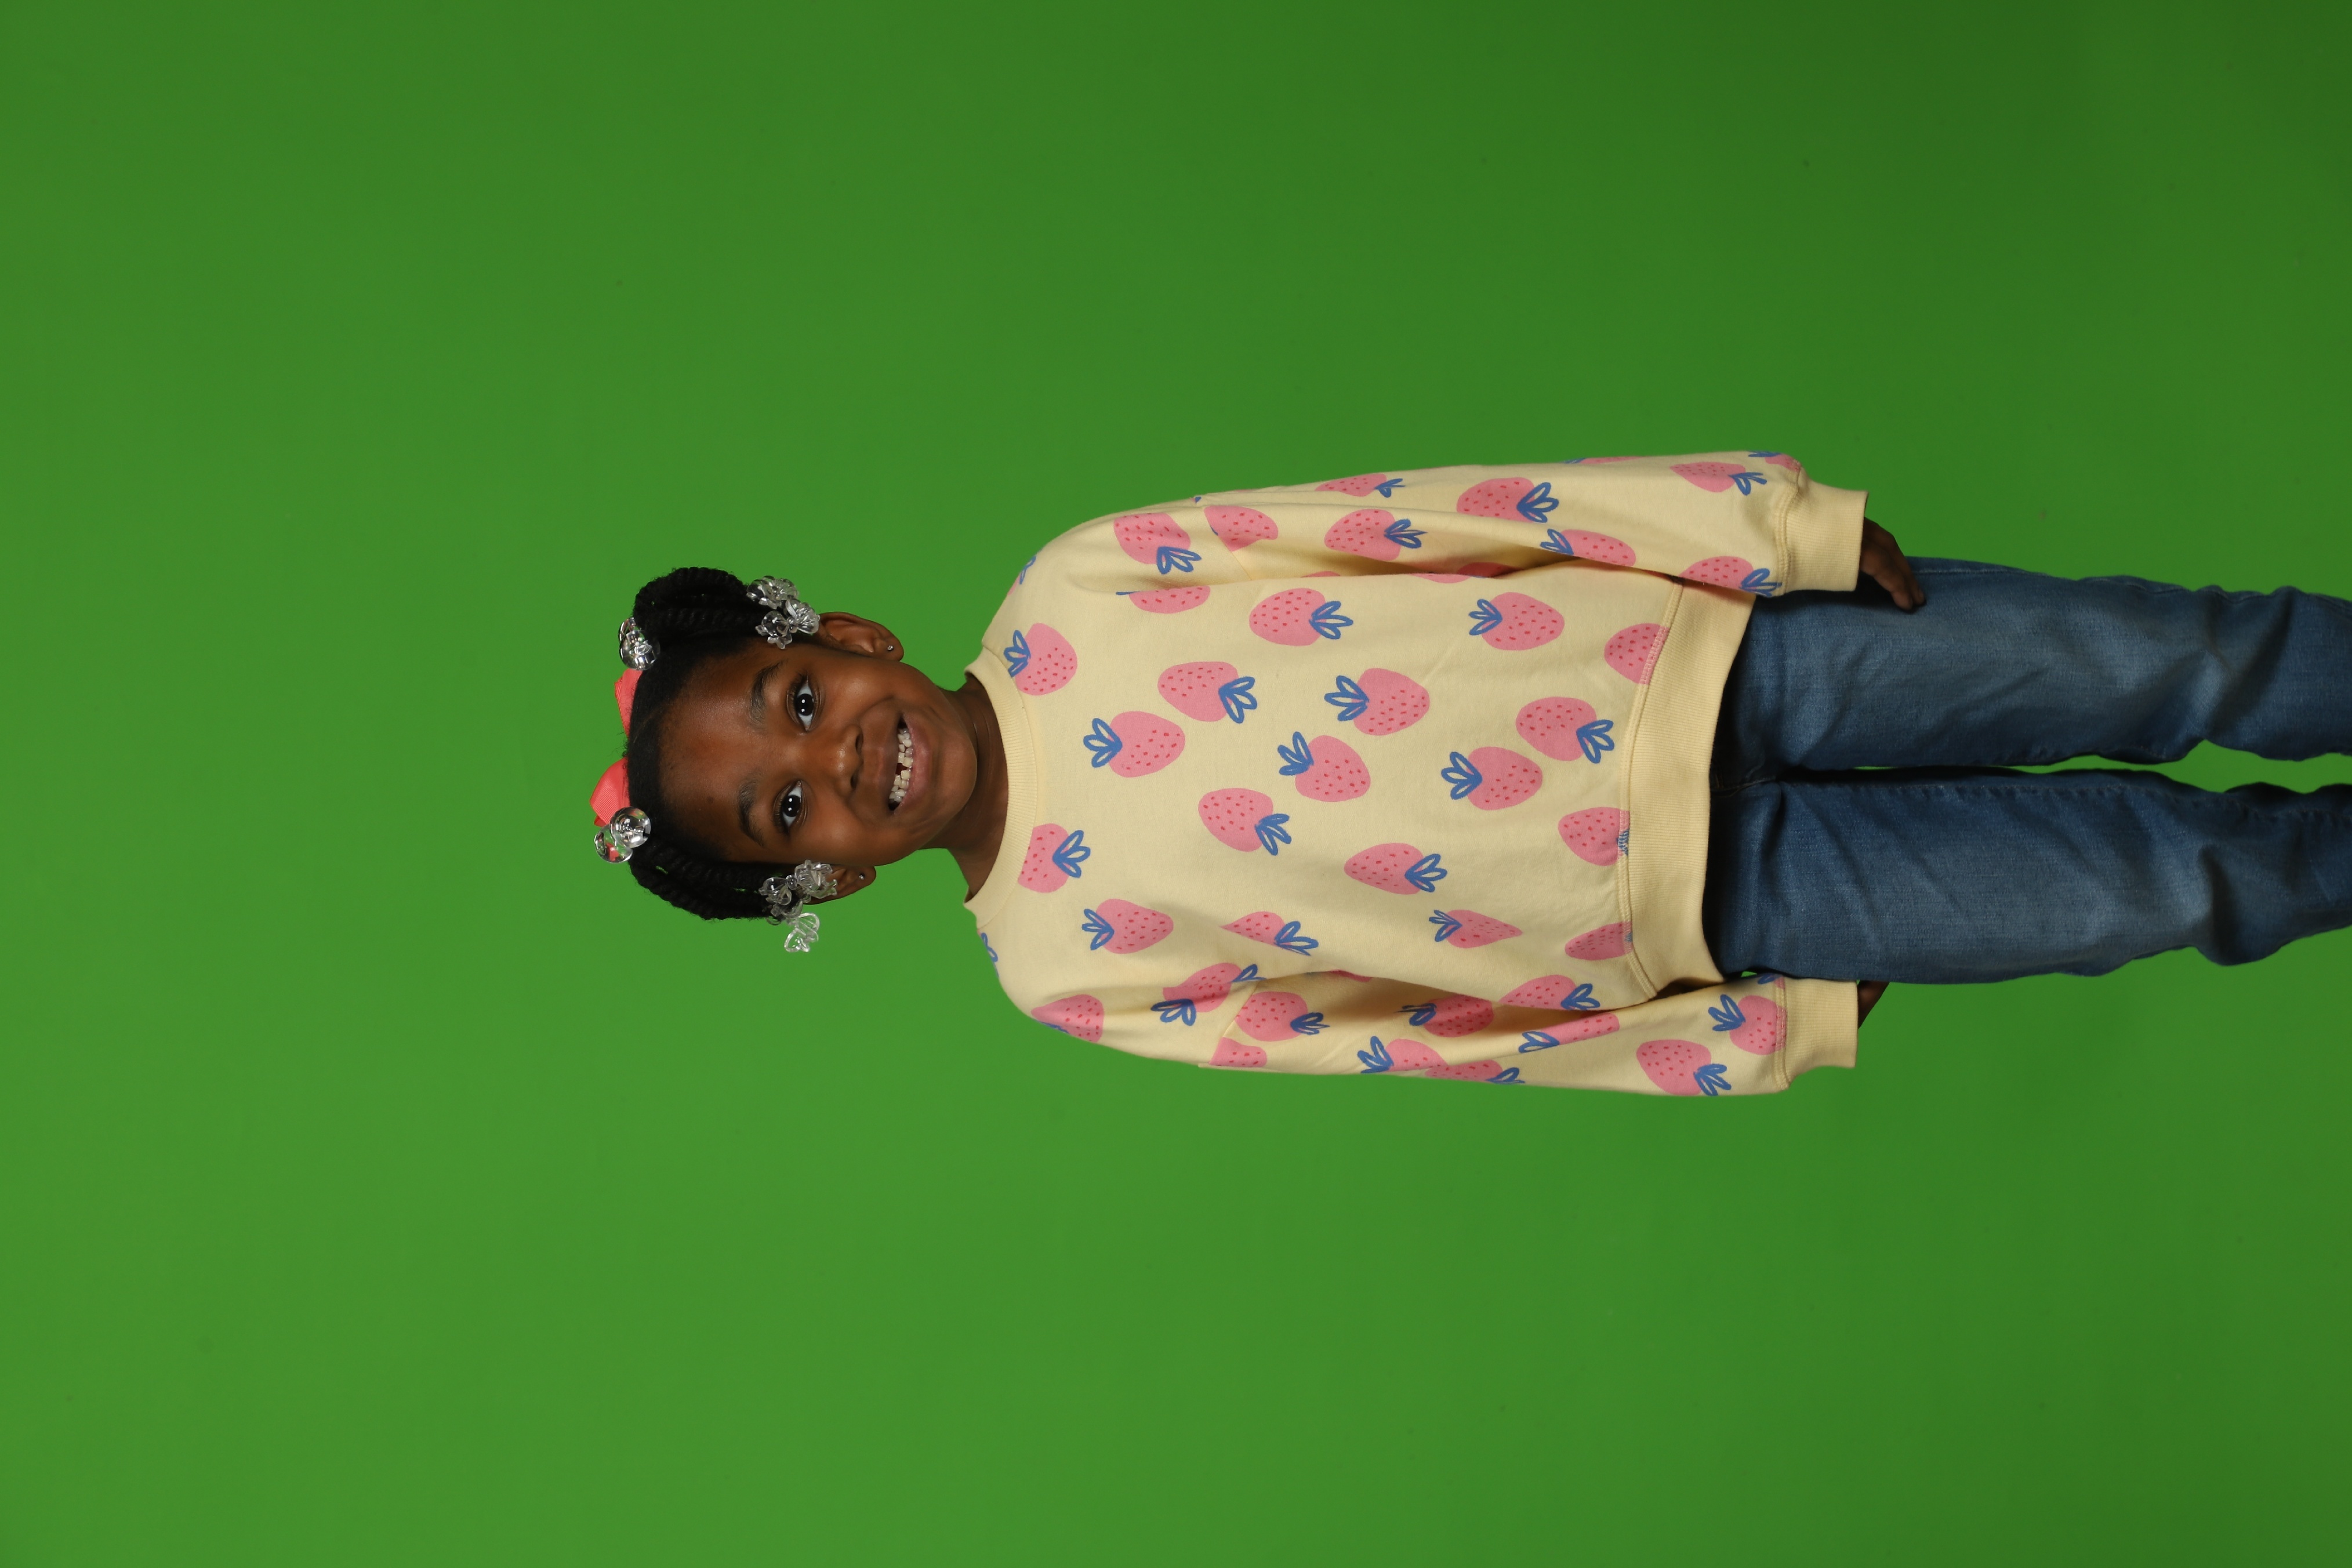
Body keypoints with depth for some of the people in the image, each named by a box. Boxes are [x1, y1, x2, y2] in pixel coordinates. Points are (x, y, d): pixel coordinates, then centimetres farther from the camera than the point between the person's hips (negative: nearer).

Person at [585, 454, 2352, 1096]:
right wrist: (1780, 1035, -4)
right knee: (2152, 875, -7)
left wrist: (1779, 526, -12)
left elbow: (1405, 516, -8)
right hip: (1706, 903, -1)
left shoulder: (1070, 595, -7)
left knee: (2149, 660, -7)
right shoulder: (1062, 962, -6)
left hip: (1701, 650, 2)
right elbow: (1424, 1043, -2)